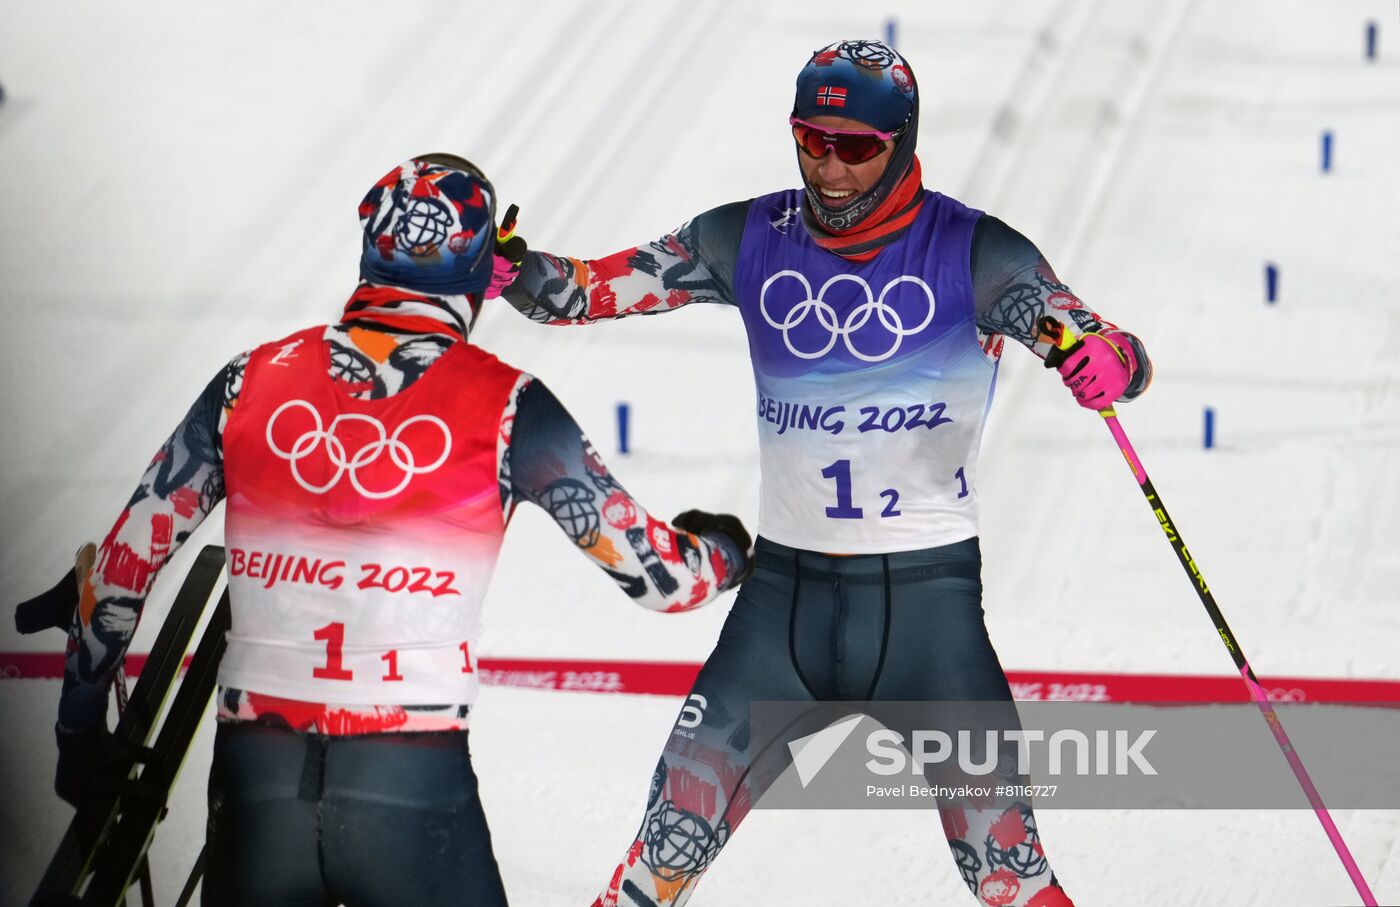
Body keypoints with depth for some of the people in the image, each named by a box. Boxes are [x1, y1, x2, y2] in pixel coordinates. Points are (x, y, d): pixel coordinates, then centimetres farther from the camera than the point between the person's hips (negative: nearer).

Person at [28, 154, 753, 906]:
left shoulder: (251, 381, 5)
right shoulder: (506, 407, -3)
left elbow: (125, 561, 9)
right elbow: (654, 572, 3)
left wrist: (81, 731, 20)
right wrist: (724, 552, 26)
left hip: (251, 787, 2)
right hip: (416, 789, -2)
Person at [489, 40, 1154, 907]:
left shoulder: (970, 251, -8)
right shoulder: (753, 240, 1)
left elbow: (1124, 358, -10)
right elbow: (597, 288, 3)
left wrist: (1109, 364, -34)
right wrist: (512, 273, -18)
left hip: (927, 593, -3)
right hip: (786, 585, 3)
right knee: (680, 825, -1)